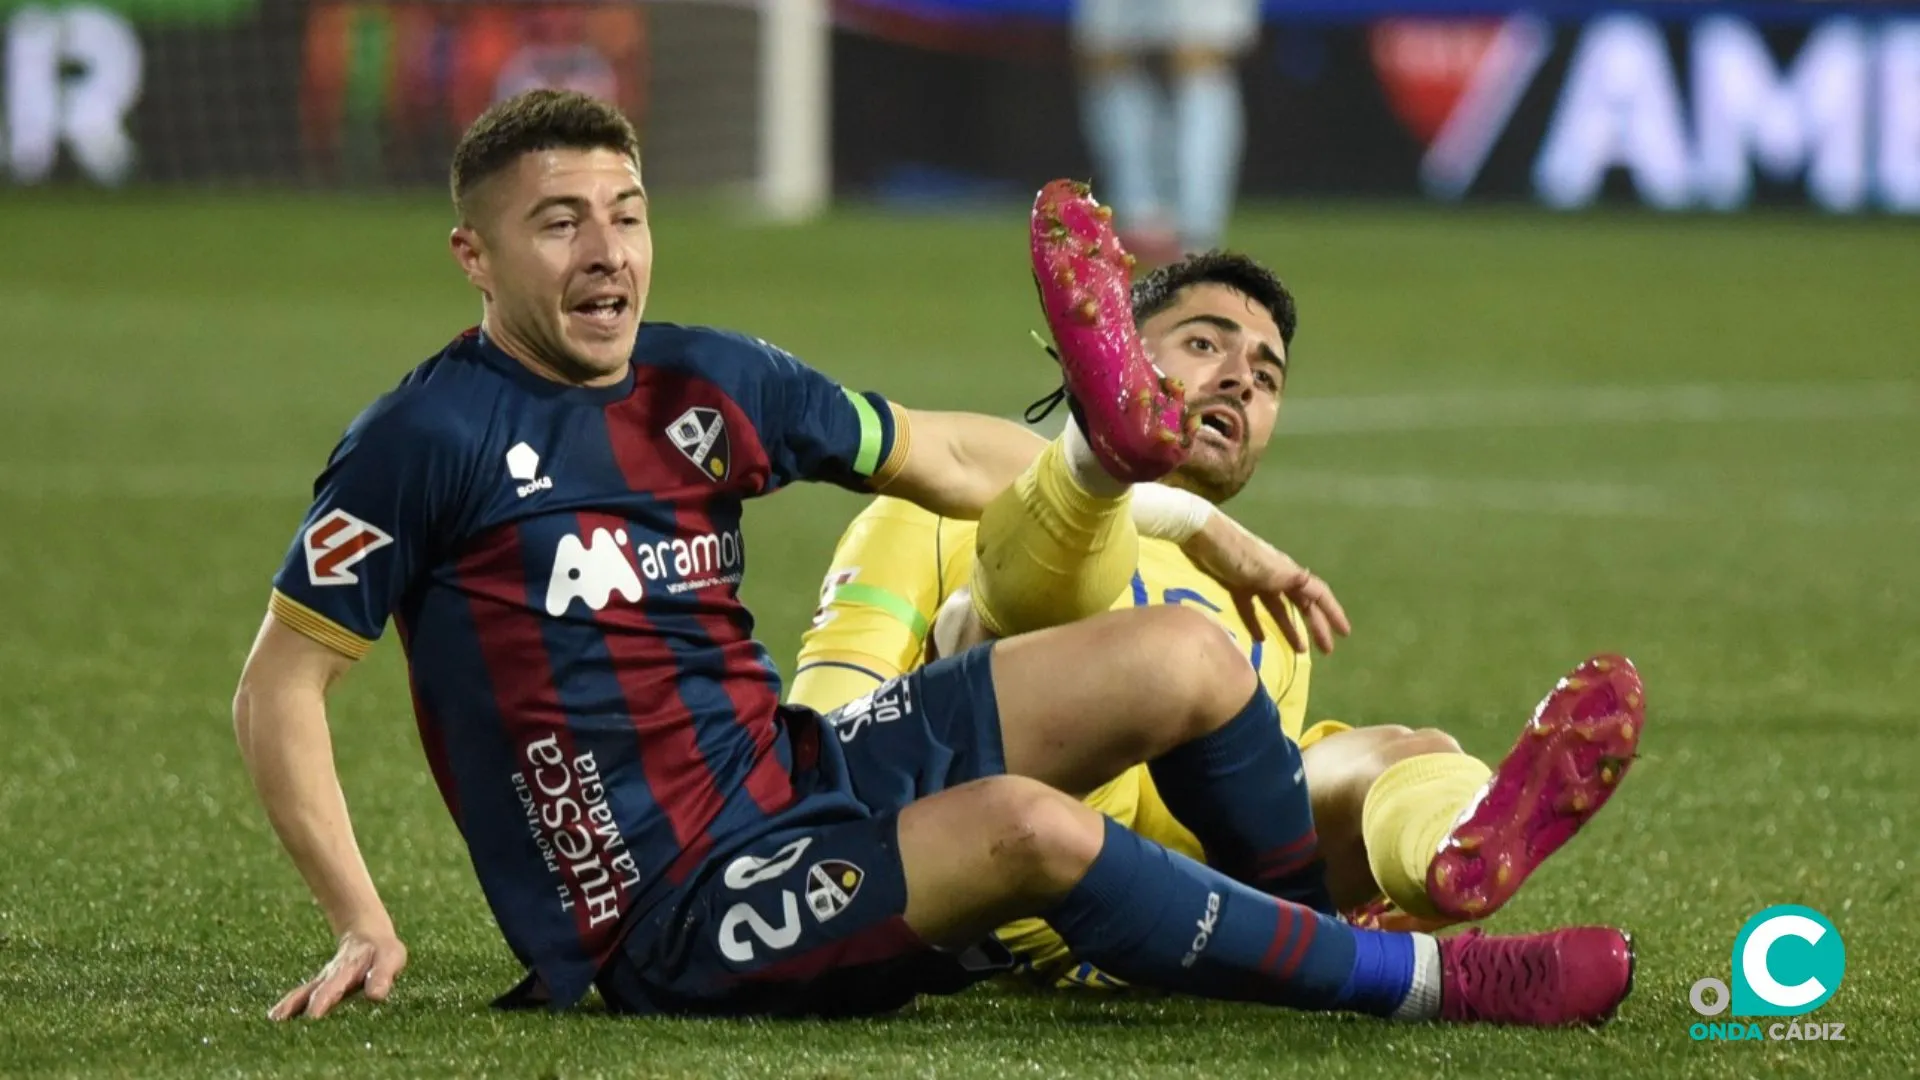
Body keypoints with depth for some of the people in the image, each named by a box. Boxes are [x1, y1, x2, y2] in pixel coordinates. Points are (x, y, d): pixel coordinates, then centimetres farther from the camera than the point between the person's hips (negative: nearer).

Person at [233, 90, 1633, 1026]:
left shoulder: (701, 386, 9)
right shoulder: (432, 439, -10)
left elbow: (947, 457, 22)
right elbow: (279, 691, -8)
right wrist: (363, 927, -18)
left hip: (807, 774, 8)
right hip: (675, 919, -8)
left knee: (1181, 655, -3)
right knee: (1024, 824, -31)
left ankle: (1341, 920, 18)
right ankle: (1429, 982, -20)